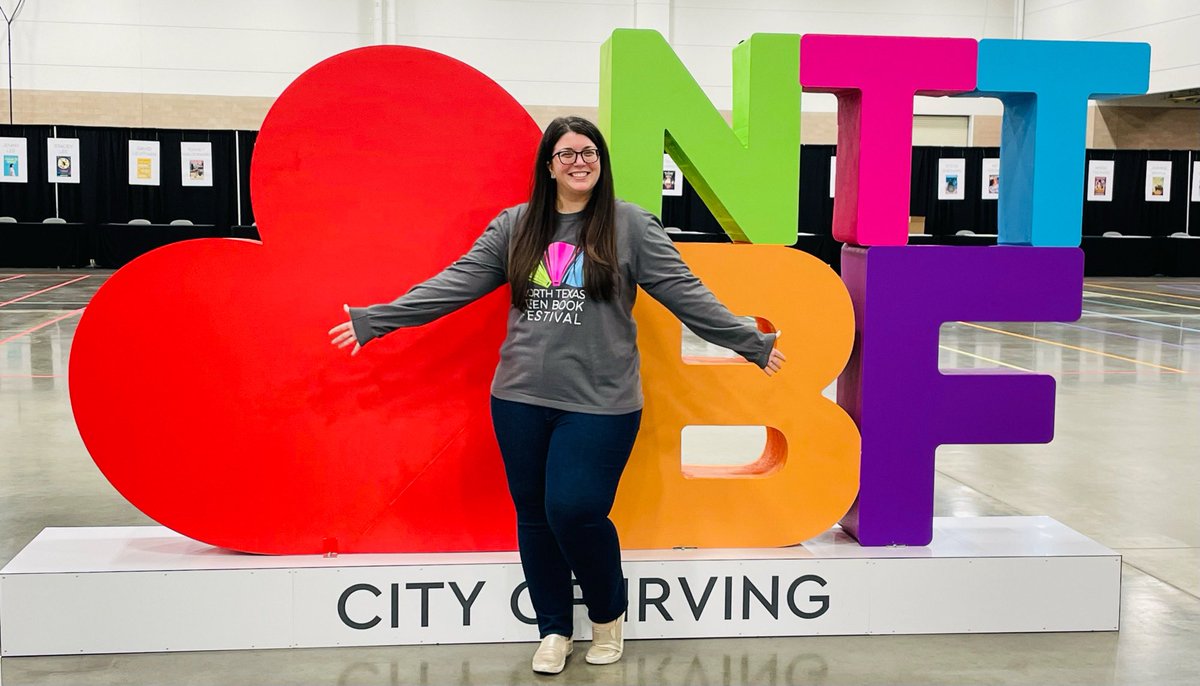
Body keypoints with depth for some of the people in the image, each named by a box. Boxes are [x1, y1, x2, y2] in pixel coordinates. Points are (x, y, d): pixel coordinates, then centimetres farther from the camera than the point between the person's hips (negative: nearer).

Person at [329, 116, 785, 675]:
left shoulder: (629, 225, -1)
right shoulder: (514, 226, 8)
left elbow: (684, 292, -3)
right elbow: (453, 284, 7)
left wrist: (750, 341, -9)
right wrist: (375, 319, 4)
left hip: (598, 403, -3)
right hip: (520, 399, 4)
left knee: (575, 511, -11)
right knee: (534, 516, 9)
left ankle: (607, 614, 19)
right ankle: (554, 629, 28)